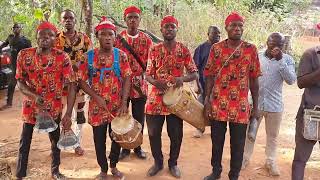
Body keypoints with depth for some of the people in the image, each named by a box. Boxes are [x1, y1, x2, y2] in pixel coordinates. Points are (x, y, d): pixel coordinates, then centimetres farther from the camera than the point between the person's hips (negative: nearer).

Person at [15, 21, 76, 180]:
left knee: (56, 140, 16)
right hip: (30, 106, 1)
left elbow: (72, 85, -16)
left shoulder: (62, 57, -15)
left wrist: (68, 114, -23)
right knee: (24, 143, 11)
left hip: (54, 108, 0)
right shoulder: (24, 55, -8)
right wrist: (34, 96, -25)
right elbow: (20, 82, -4)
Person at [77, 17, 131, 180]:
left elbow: (126, 79, -5)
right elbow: (82, 81, -1)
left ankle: (114, 166, 37)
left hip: (117, 106, 1)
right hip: (97, 106, 0)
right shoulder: (88, 57, -4)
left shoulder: (121, 55, -3)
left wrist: (124, 103, -13)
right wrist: (96, 97, -13)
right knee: (99, 140, 10)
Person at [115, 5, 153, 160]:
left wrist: (142, 77, -10)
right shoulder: (118, 38, 0)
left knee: (139, 118, 10)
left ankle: (138, 147, 26)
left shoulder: (146, 40, 3)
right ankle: (124, 147, 24)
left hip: (140, 85, 1)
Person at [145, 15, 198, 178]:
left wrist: (182, 78, -22)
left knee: (176, 134, 7)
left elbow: (194, 74, -1)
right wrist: (155, 82, -19)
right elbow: (148, 75, 4)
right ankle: (158, 162, 30)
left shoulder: (184, 50, 0)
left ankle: (173, 163, 30)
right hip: (156, 98, 1)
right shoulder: (154, 50, 3)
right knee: (153, 133, 8)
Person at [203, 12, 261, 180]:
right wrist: (207, 100, -5)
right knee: (217, 141, 13)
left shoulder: (251, 49, 0)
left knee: (238, 144, 9)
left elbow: (254, 79, 2)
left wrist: (255, 106, 2)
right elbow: (210, 76, 2)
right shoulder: (216, 48, 1)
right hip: (218, 104, 1)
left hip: (241, 105, 0)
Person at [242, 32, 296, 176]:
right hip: (255, 102, 0)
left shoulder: (287, 59, -3)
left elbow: (291, 80, -15)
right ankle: (245, 158, 30)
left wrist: (280, 60, -20)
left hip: (275, 105, 0)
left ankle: (271, 162, 31)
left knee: (272, 136, 14)